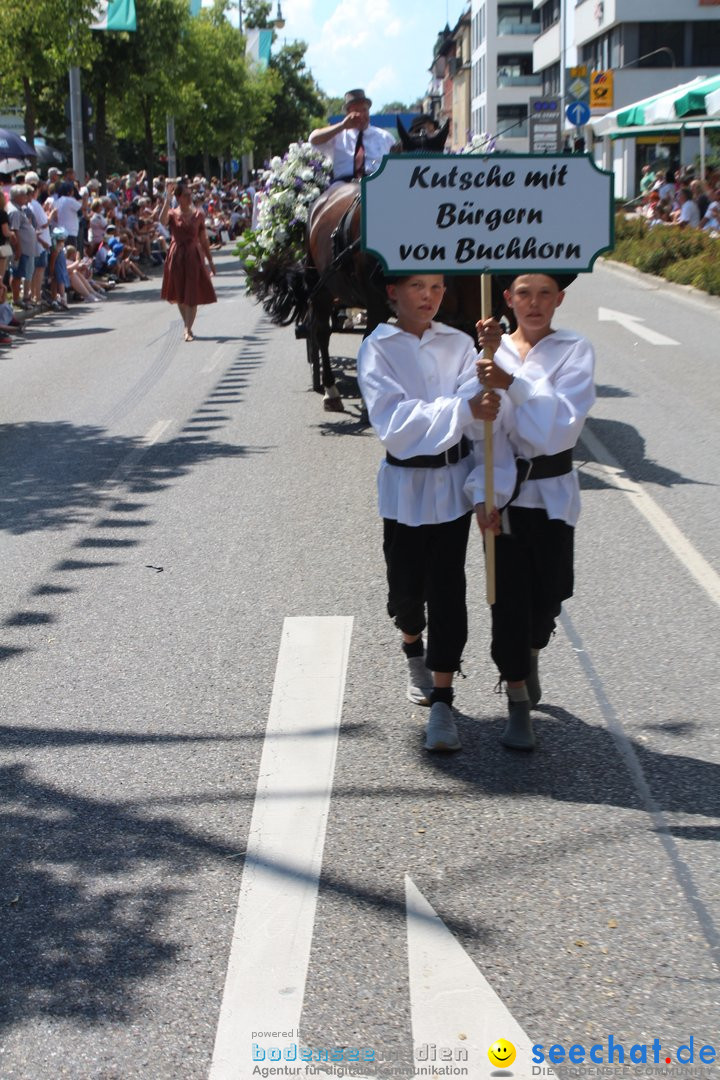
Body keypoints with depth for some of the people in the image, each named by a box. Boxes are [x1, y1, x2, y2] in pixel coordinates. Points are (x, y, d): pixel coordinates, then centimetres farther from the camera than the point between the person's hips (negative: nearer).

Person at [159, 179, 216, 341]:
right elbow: (162, 220, -26)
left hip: (194, 256, 0)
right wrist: (167, 198, -27)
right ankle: (187, 325, 25)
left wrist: (210, 261, 7)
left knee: (193, 294, -6)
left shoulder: (198, 215, 3)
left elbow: (203, 239, 7)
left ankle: (188, 330, -6)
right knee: (179, 294, 9)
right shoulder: (172, 214, -1)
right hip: (176, 256, 0)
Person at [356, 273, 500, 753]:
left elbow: (476, 402, -12)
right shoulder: (378, 349, -6)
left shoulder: (458, 343, 2)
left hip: (454, 481, 1)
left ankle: (441, 699, 4)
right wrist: (462, 408, -29)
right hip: (405, 483, -1)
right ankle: (414, 650, 44)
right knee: (407, 585, 11)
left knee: (448, 589, -2)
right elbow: (394, 419, -19)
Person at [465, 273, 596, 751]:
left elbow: (563, 424, -18)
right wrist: (482, 496, -12)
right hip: (504, 492, 0)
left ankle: (529, 654, 42)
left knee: (547, 595, 9)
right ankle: (519, 705, 13)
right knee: (509, 598, 2)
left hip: (552, 495, 0)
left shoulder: (575, 352, -5)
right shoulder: (491, 350, -1)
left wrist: (513, 383, -29)